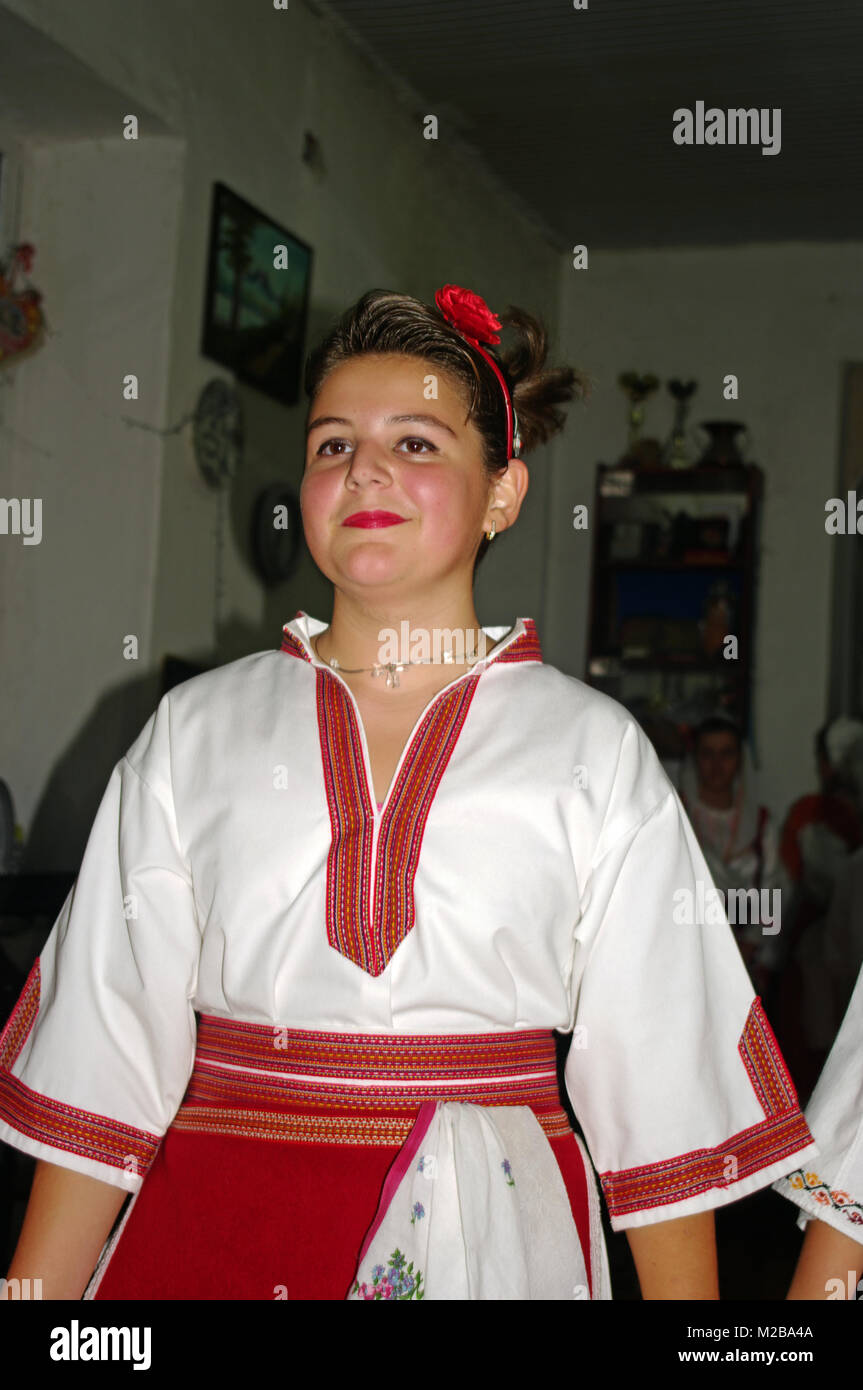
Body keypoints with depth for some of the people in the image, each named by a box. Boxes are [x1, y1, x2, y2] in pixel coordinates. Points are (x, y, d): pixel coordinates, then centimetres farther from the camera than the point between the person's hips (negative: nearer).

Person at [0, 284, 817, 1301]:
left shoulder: (595, 751, -1)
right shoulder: (194, 732, 2)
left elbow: (661, 1091, -1)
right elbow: (109, 1051, 2)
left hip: (489, 1238, -1)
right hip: (213, 1224, 1)